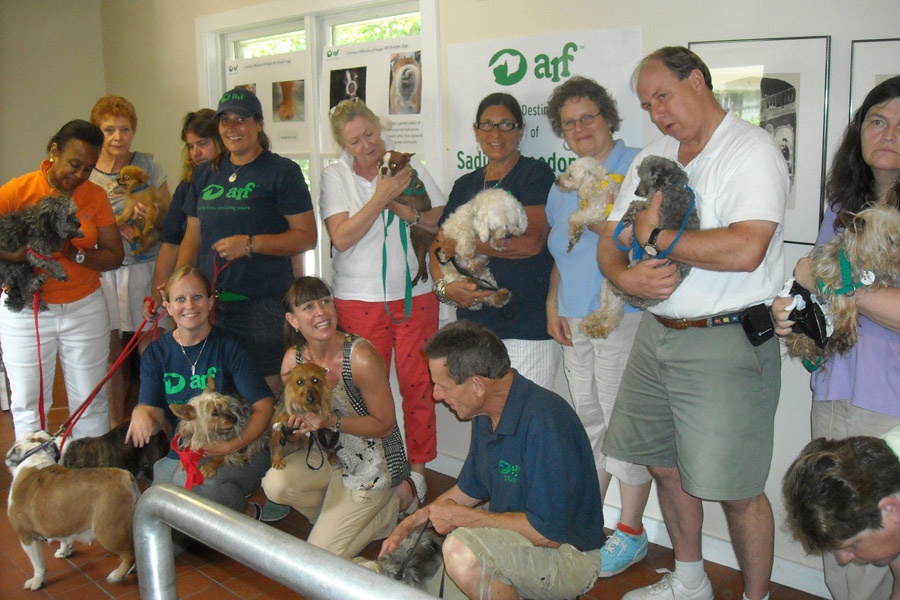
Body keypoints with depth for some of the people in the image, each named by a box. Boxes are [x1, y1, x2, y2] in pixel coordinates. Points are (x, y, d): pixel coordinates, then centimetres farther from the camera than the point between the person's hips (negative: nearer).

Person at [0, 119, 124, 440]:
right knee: (28, 403, 7)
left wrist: (75, 254, -17)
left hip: (85, 308, 2)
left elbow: (114, 256, -1)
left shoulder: (95, 196, 1)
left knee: (91, 402, 9)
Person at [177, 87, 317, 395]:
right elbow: (192, 238, 19)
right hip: (211, 304, 5)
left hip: (264, 304, -5)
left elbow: (306, 237, -7)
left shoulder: (282, 171, -2)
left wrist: (250, 244, -16)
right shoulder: (205, 174, 16)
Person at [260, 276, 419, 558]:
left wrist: (332, 422, -29)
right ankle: (338, 518, 9)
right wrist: (295, 422, -19)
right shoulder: (293, 360, -7)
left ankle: (392, 502, 13)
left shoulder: (361, 357, -26)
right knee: (275, 484, -21)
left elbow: (385, 425, -18)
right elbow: (291, 417, 5)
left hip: (374, 461, -6)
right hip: (329, 454, 6)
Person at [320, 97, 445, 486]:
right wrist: (381, 197, -17)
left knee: (418, 383, 5)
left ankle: (416, 465, 21)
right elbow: (341, 237, -12)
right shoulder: (335, 176, 1)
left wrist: (410, 213, -14)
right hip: (359, 298, -1)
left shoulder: (409, 166, 5)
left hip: (415, 294, 1)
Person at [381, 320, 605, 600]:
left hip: (569, 553, -9)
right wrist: (413, 521, 5)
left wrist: (461, 517, -17)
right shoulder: (487, 414, 2)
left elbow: (548, 532, -28)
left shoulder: (544, 422, -27)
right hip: (512, 537, 9)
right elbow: (469, 489, 18)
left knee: (462, 549, -32)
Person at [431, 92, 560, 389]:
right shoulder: (465, 185, 17)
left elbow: (531, 242, -14)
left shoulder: (535, 173, -1)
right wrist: (443, 286, -7)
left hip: (527, 329, -5)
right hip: (473, 325, 5)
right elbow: (439, 245, 14)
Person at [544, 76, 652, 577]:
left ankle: (631, 532, 12)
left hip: (624, 317, -7)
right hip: (575, 321, 7)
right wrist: (553, 304, 14)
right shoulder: (564, 184, 17)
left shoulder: (637, 167, -5)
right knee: (587, 420, 15)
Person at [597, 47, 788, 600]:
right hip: (657, 334, 8)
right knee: (666, 467, 17)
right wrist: (626, 275, -10)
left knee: (736, 488, 0)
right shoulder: (651, 159, 14)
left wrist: (656, 237, -14)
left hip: (727, 342, -7)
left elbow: (745, 249, -25)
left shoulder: (752, 150, -10)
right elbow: (610, 242, 14)